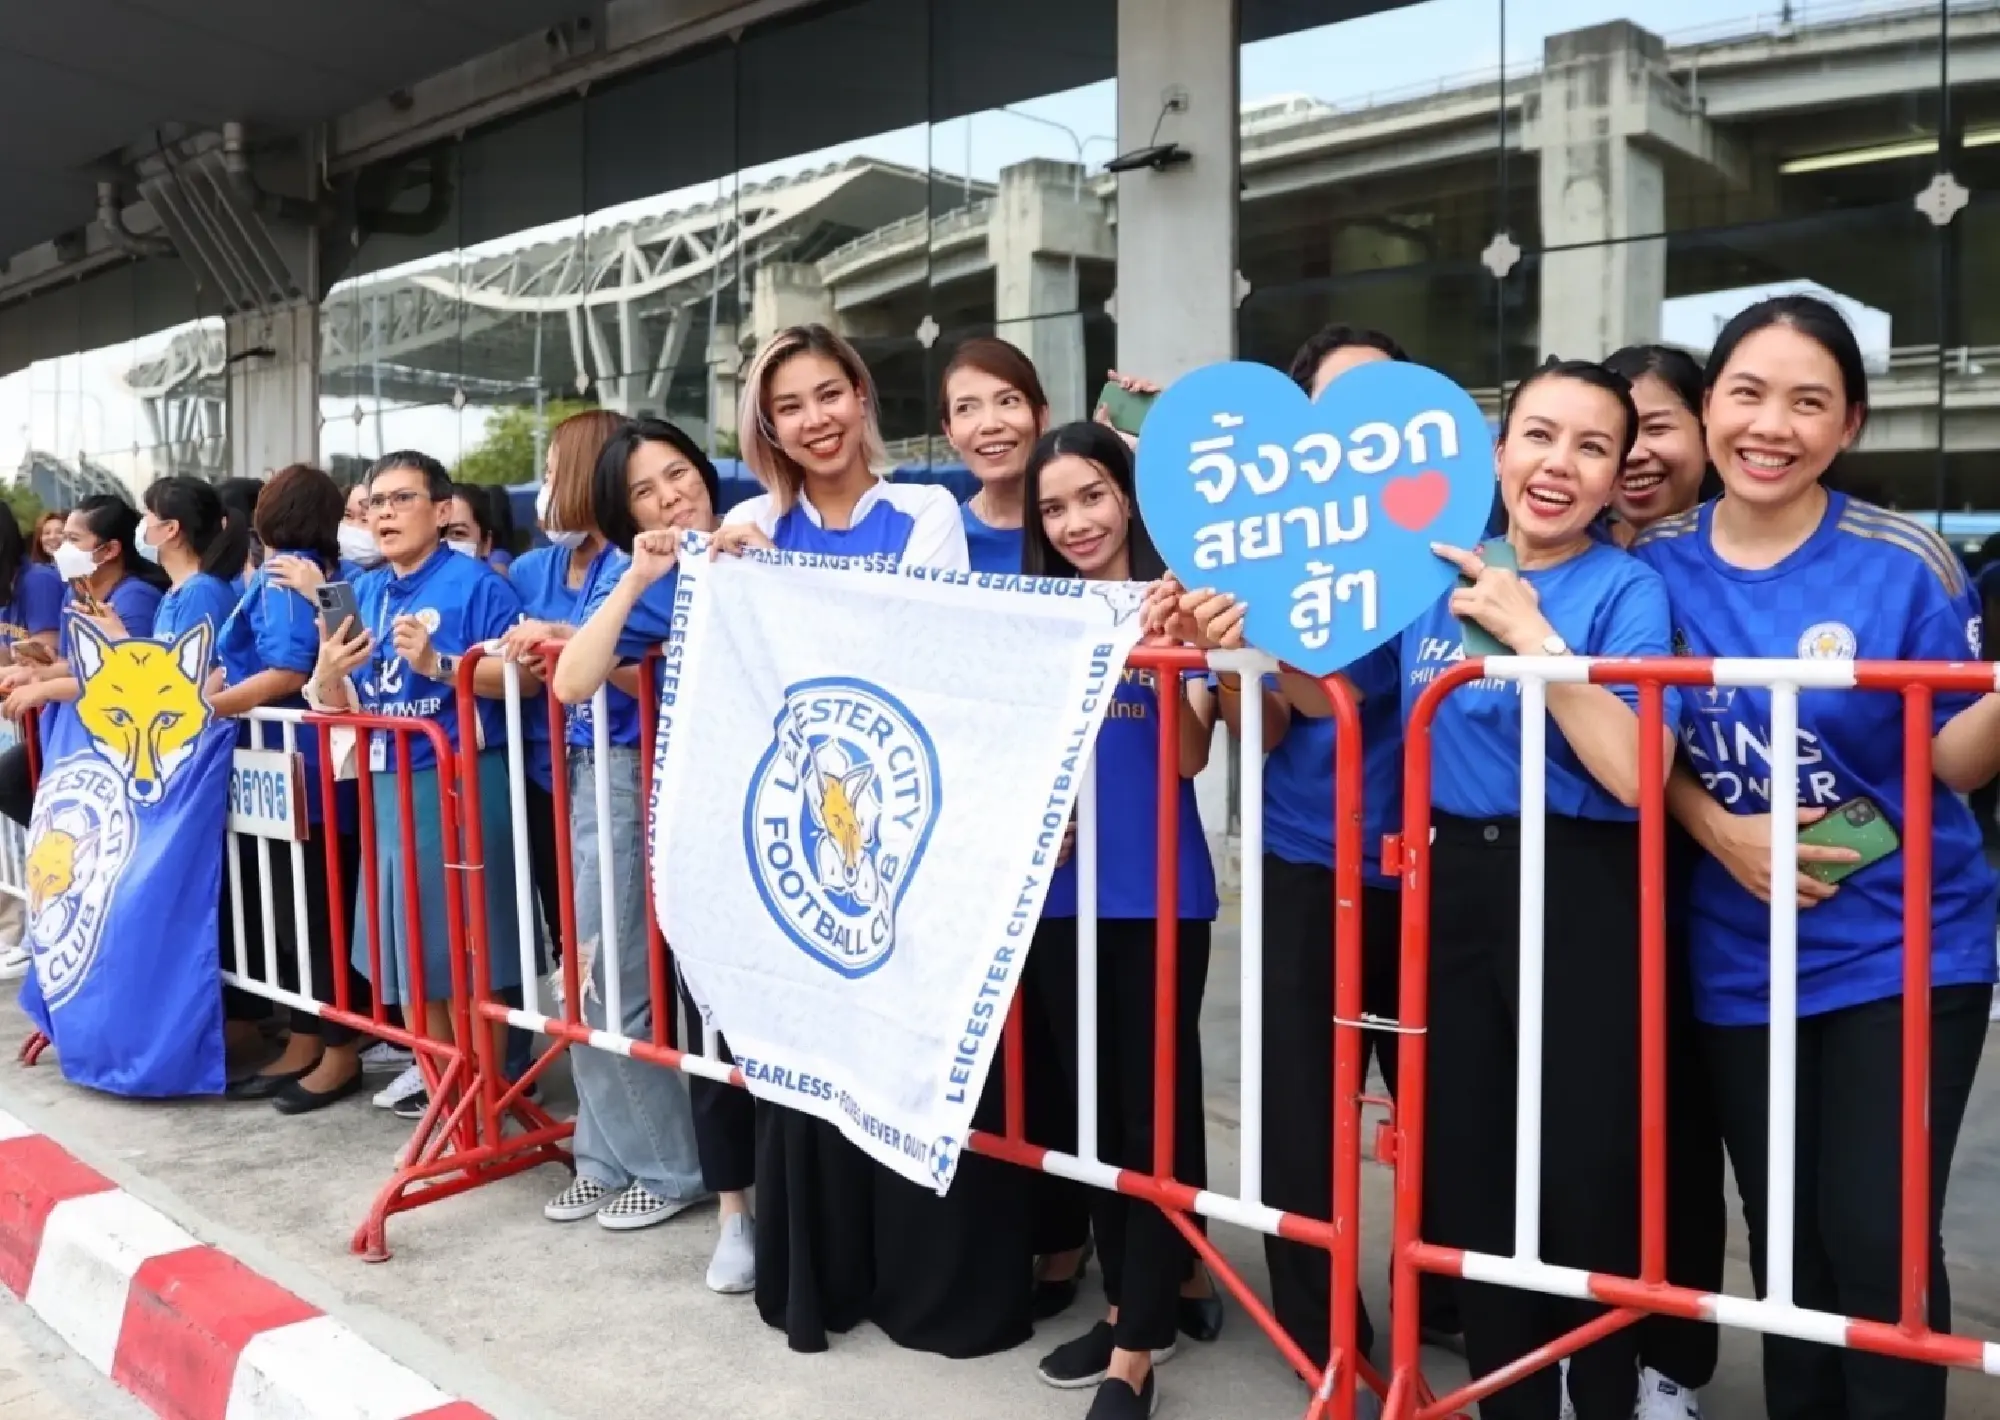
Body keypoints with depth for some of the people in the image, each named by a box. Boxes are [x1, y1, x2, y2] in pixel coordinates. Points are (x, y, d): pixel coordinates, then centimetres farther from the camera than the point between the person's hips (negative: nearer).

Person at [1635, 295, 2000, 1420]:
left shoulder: (1906, 562, -10)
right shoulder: (1659, 563, -2)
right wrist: (1720, 831, -13)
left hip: (1901, 952, -2)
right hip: (1740, 961, 3)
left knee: (1876, 1241, -2)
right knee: (1783, 1241, 15)